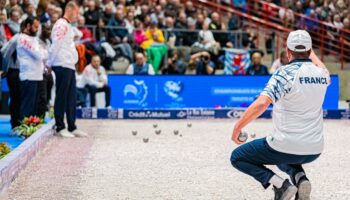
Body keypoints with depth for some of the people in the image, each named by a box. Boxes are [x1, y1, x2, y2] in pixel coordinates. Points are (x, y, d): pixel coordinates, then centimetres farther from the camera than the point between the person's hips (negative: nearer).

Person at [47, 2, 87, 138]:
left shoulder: (68, 26, 21)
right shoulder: (61, 25, -11)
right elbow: (56, 45, -16)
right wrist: (50, 64, -13)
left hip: (69, 66, 10)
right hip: (62, 66, -10)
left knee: (71, 98, 11)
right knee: (61, 97, -5)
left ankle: (72, 127, 15)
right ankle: (60, 127, -1)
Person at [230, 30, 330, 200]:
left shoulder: (285, 73, -15)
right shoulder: (322, 75, 3)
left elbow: (262, 103, -27)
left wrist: (238, 127, -17)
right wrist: (309, 50, 42)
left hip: (286, 147, -6)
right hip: (315, 151, 6)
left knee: (238, 157, 13)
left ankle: (279, 184, -7)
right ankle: (300, 178, 7)